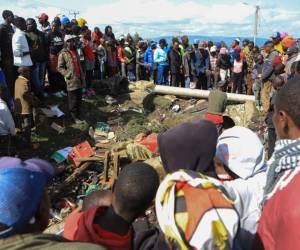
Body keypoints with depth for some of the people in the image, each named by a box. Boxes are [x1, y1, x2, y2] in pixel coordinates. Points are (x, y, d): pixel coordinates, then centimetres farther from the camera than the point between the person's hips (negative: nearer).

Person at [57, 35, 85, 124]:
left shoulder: (75, 51, 16)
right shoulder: (63, 53, -6)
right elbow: (60, 67, -7)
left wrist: (82, 75, 19)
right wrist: (67, 74, -17)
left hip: (79, 79, 7)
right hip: (71, 80, -7)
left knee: (79, 98, 13)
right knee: (73, 100, -1)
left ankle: (78, 114, 25)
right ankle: (74, 117, 8)